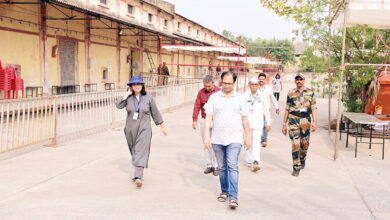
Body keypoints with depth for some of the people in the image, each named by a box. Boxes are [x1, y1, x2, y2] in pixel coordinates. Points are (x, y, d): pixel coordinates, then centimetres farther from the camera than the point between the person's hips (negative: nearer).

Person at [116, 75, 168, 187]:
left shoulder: (148, 98, -1)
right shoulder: (128, 98, 1)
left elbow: (155, 113, 7)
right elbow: (118, 105, -16)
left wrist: (162, 127, 12)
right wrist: (127, 94, -12)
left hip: (144, 129, -3)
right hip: (130, 129, 3)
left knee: (141, 152, -15)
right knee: (134, 152, 16)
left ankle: (139, 177, -22)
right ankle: (137, 173, 36)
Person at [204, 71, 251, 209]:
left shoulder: (240, 98, 5)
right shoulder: (214, 97, 4)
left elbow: (244, 119, 10)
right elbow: (208, 117, 0)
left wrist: (248, 137, 10)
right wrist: (206, 136, -8)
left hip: (234, 139, -1)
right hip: (217, 139, 2)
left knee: (232, 166, -12)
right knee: (222, 167, 11)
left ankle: (233, 197, -12)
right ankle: (224, 191, 29)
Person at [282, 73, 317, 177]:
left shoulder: (310, 93, 4)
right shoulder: (291, 93, 6)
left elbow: (314, 108, 1)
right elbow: (287, 109, 9)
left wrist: (314, 121, -11)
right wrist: (284, 124, 8)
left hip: (305, 120, 1)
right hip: (293, 120, -1)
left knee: (305, 144, 11)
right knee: (295, 144, -7)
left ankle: (302, 159, 40)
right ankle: (296, 168, -1)